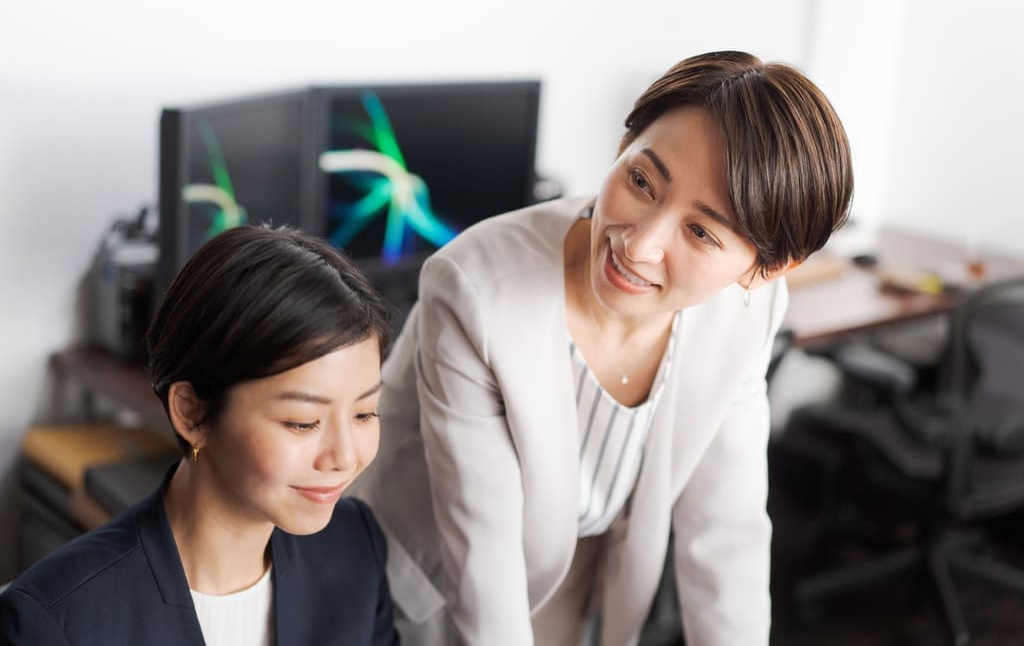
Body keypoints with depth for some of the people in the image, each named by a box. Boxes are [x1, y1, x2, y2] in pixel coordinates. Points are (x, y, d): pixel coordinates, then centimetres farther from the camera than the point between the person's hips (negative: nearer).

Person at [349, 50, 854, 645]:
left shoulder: (748, 308, -22)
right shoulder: (477, 291, -35)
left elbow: (726, 527, -14)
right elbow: (483, 539, -27)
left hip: (584, 568, 3)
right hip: (451, 576, -3)